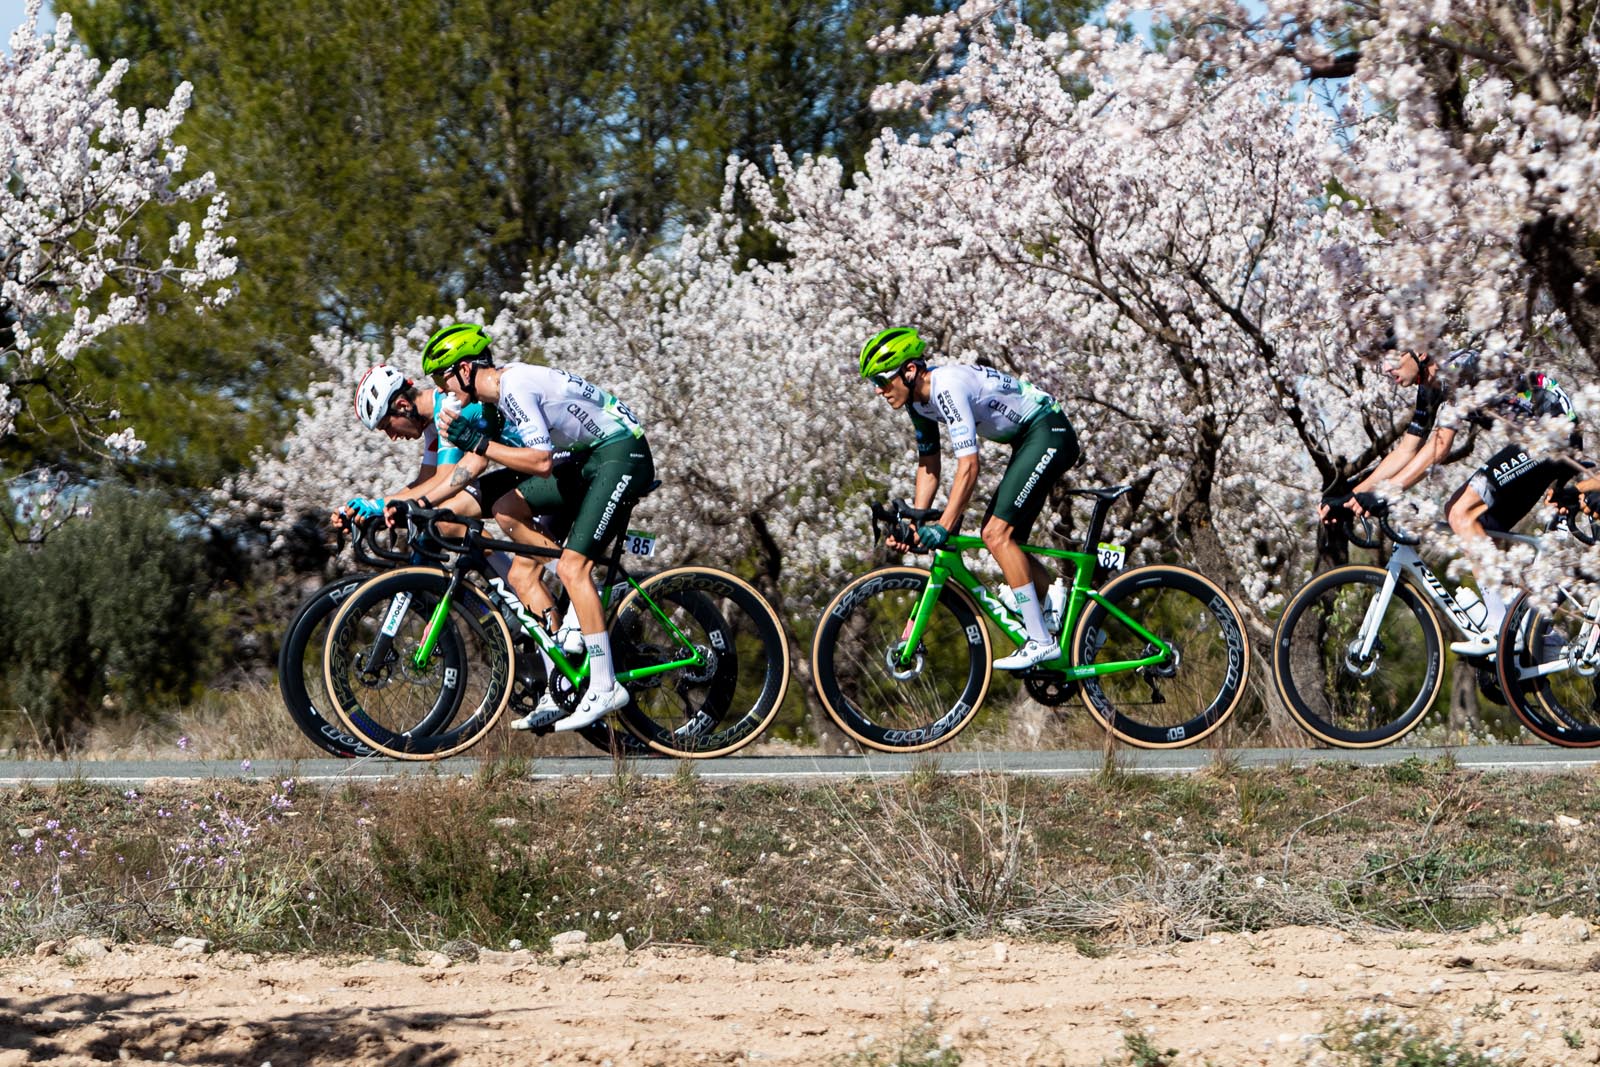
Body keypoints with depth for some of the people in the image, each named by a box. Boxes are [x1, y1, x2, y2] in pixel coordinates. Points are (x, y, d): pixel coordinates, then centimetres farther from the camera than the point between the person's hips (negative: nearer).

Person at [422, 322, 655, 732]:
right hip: (589, 459, 10)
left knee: (572, 567, -17)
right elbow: (471, 463, 15)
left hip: (623, 455, -10)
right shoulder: (493, 396, 9)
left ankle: (605, 689, -14)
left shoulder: (515, 386, -21)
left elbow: (542, 462, -28)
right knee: (506, 510, -2)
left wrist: (478, 442, -29)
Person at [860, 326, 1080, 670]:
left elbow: (968, 468, -31)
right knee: (1005, 539, 10)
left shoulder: (948, 387, -27)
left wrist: (942, 528, -32)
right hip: (1026, 441, 10)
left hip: (1048, 433, -10)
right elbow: (929, 468, 11)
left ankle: (1042, 641, -16)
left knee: (997, 533, -17)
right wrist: (915, 525, 1)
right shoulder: (920, 400, 3)